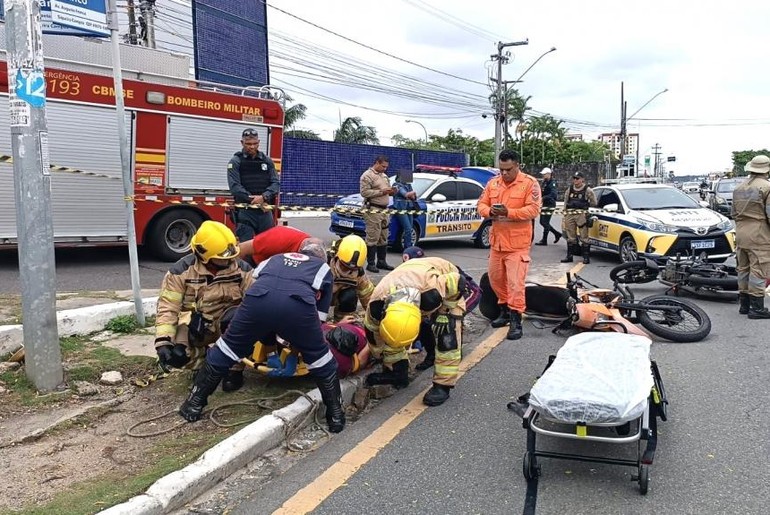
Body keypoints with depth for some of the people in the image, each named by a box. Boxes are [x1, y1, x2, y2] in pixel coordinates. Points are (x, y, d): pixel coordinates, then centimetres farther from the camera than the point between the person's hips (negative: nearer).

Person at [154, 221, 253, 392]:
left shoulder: (241, 269, -8)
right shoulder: (182, 270, -12)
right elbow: (168, 307, -14)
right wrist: (162, 341, -24)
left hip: (227, 325, 0)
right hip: (195, 328, 0)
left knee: (236, 316, -35)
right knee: (177, 356, -26)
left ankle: (235, 368, -15)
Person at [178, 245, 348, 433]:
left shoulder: (277, 258, 43)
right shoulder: (324, 269, 36)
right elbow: (320, 316, 33)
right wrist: (301, 337, 48)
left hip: (258, 298, 2)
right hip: (298, 303, -2)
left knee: (228, 348, 21)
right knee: (320, 359, 20)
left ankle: (194, 404, 32)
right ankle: (336, 415, 28)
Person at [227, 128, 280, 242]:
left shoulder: (267, 161, 12)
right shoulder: (236, 161, 2)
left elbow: (276, 183, 4)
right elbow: (235, 186, -10)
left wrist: (264, 197, -15)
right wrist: (255, 201, -15)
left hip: (265, 211, 4)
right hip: (245, 211, -4)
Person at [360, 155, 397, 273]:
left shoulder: (383, 176, 20)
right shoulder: (367, 176, -7)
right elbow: (364, 192, -17)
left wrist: (391, 191, 5)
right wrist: (381, 192, -18)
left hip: (384, 209, 9)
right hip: (373, 209, -9)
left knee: (383, 237, 11)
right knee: (372, 238, -8)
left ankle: (381, 261, 19)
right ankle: (370, 264, -3)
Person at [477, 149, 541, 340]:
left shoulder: (530, 183, -6)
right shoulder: (493, 183, 10)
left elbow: (533, 209, -14)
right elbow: (481, 204, 12)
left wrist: (509, 212, -24)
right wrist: (490, 211, -11)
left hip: (517, 243, -6)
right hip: (497, 241, 6)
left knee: (515, 283, -8)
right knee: (495, 278, 15)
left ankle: (516, 320, -2)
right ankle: (505, 310, 33)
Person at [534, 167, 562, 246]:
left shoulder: (552, 183, -13)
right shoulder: (544, 182, 16)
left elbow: (554, 194, -24)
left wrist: (543, 198, -28)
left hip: (549, 205, -10)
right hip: (544, 205, 10)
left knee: (545, 223, -6)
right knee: (542, 222, 12)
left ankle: (544, 240, 1)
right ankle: (557, 234, 25)